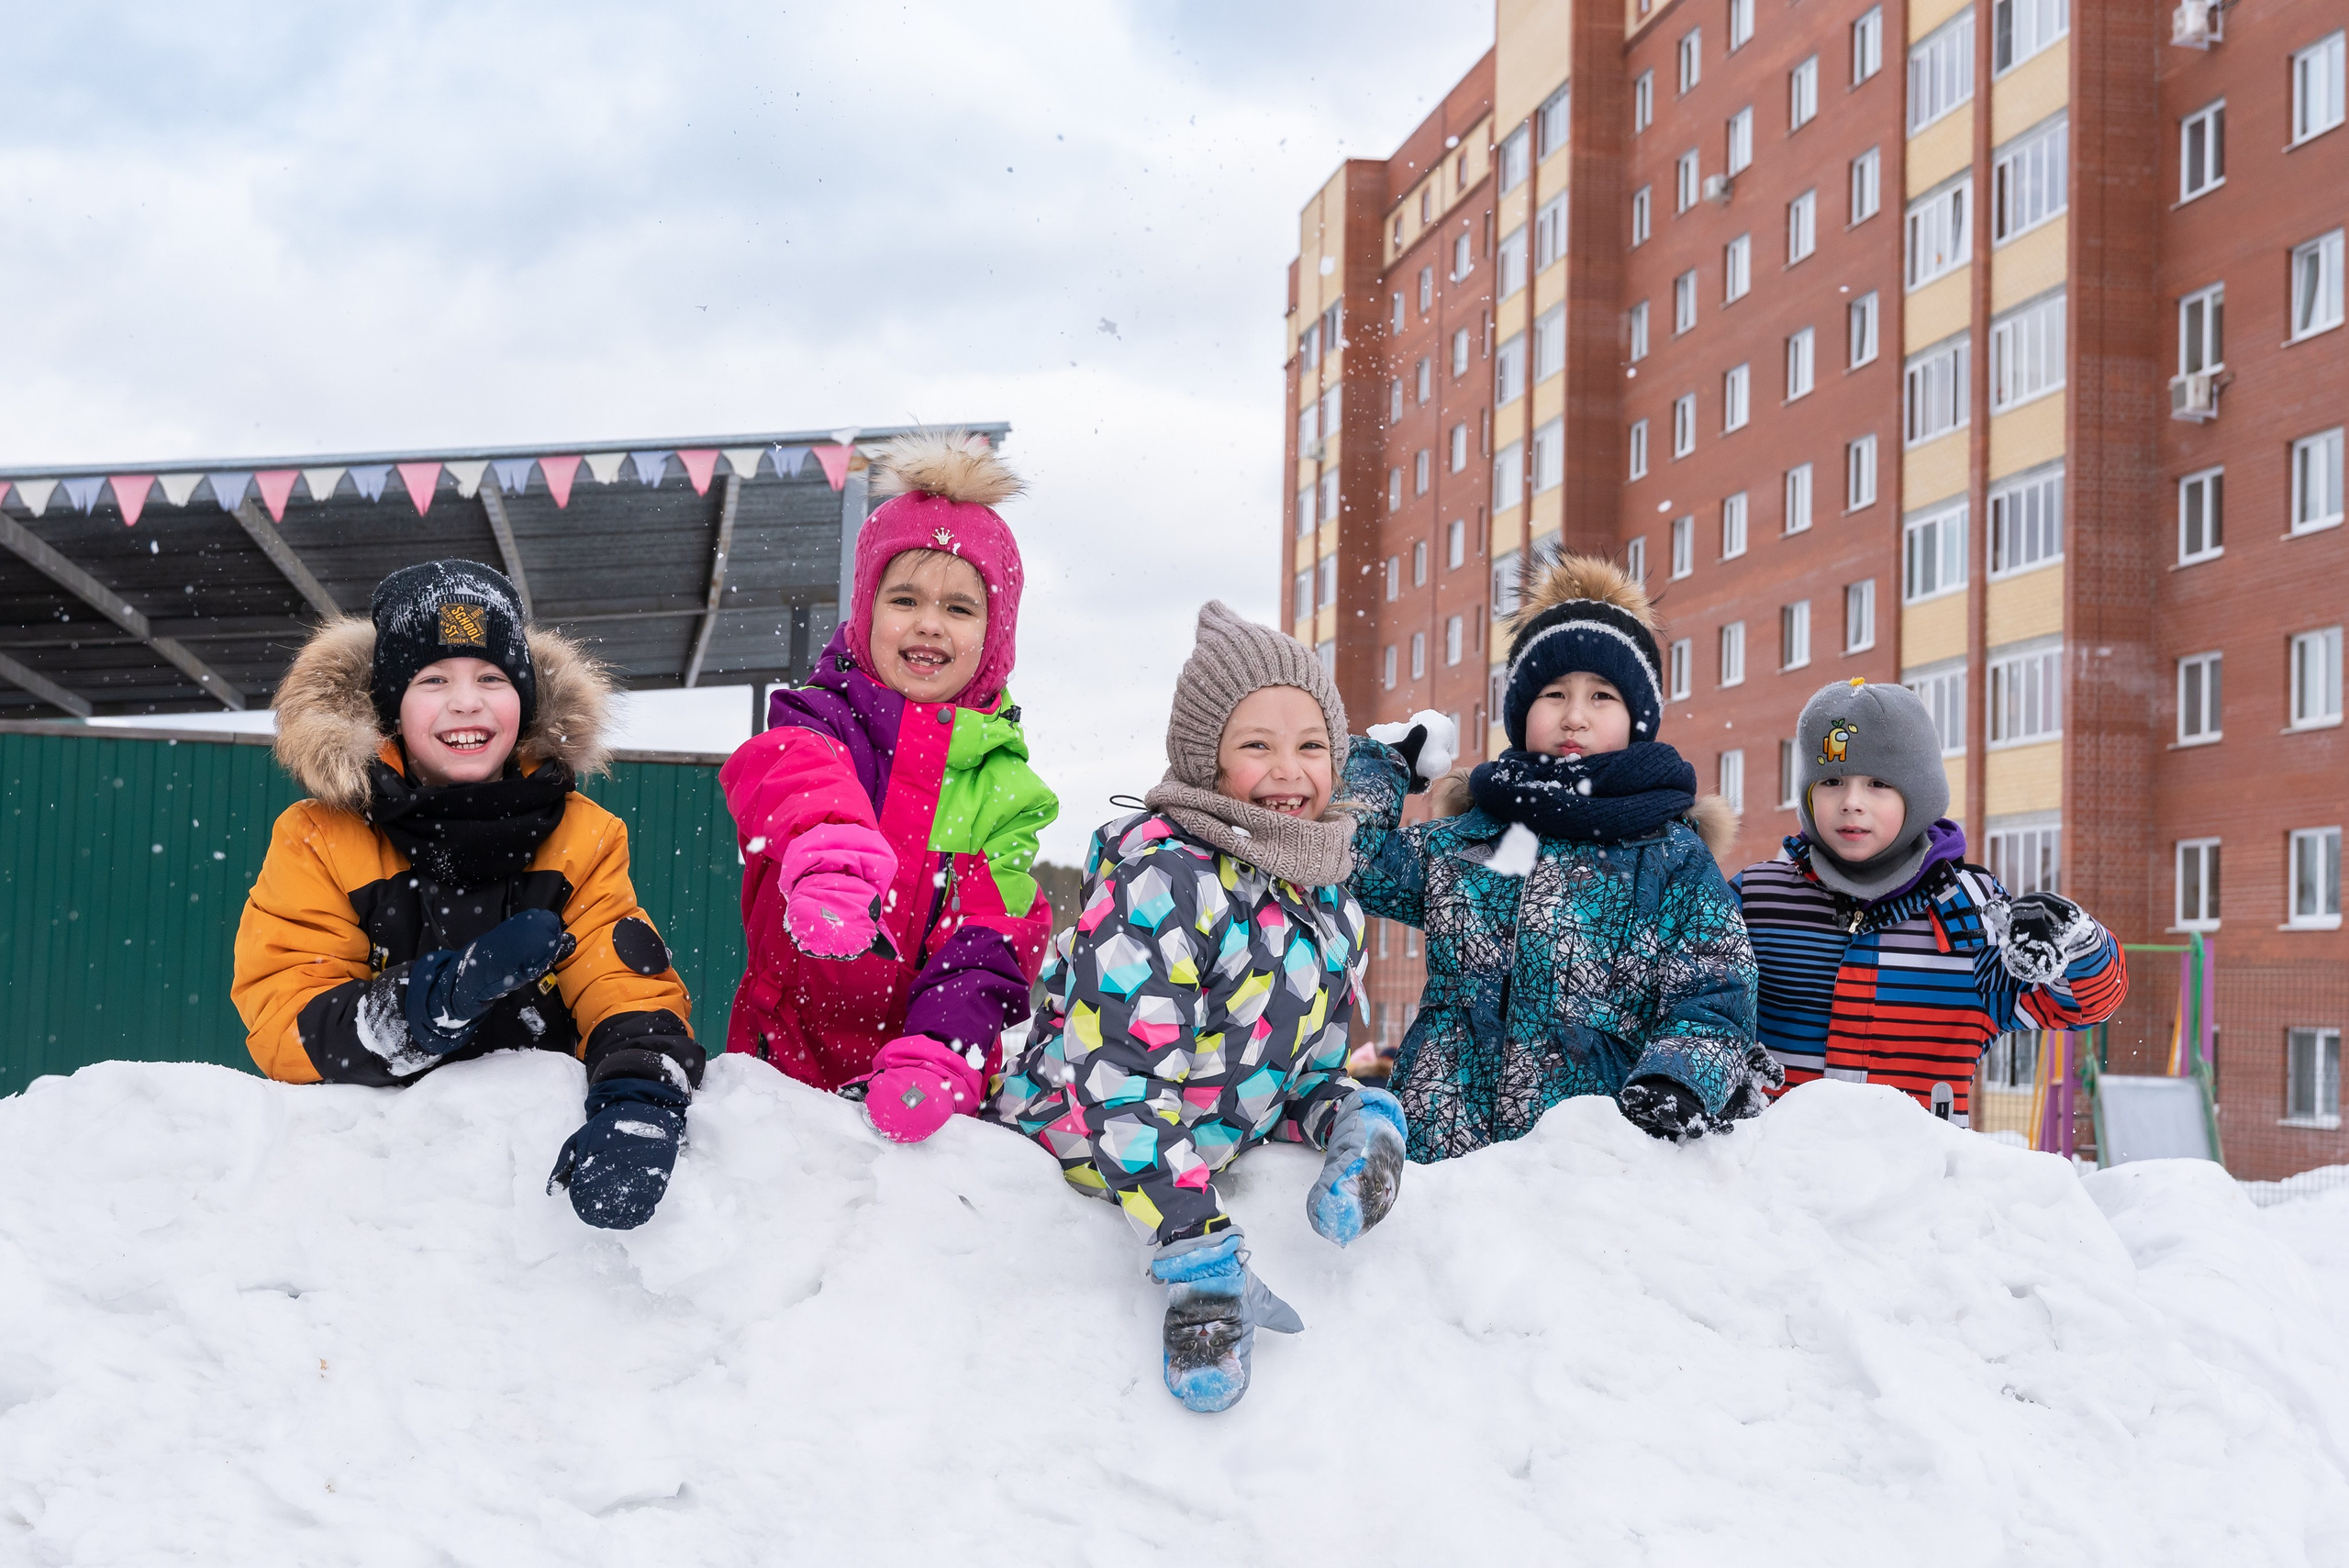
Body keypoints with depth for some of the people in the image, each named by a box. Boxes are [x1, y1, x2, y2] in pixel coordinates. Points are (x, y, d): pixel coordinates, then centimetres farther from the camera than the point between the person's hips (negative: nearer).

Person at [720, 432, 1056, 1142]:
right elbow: (780, 767, -20)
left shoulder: (1001, 780, 10)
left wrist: (939, 1053, -17)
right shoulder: (824, 716, 4)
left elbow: (993, 939, 2)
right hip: (785, 1059, -1)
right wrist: (825, 844, -43)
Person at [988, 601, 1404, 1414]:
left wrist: (1361, 1119, -10)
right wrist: (1197, 1253, -35)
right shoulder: (1160, 875, -22)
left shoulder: (1333, 908, 4)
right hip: (1060, 1183, -6)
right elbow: (1116, 1079, -29)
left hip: (1195, 1181, 6)